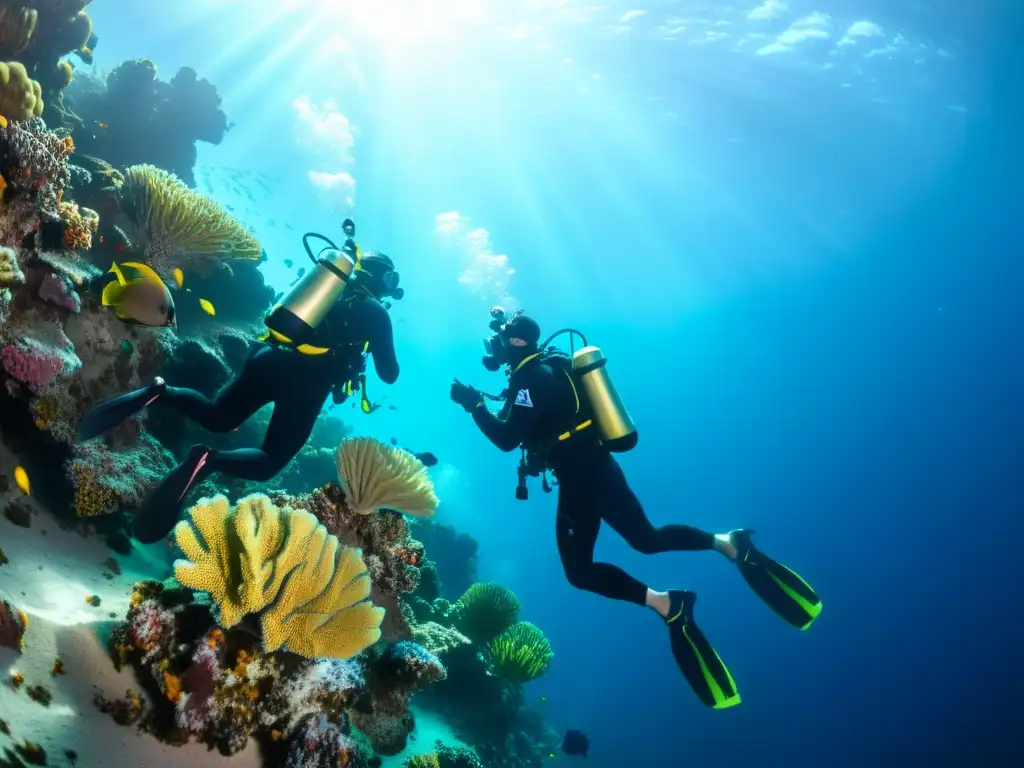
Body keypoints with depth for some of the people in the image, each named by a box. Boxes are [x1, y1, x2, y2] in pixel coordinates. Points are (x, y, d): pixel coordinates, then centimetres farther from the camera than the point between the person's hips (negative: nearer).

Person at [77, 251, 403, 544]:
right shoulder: (376, 313, 9)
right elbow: (389, 374, 9)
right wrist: (384, 353, 31)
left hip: (269, 357, 5)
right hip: (306, 382, -5)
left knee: (216, 417, 22)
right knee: (269, 462, 3)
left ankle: (159, 393, -9)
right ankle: (210, 460, -30)